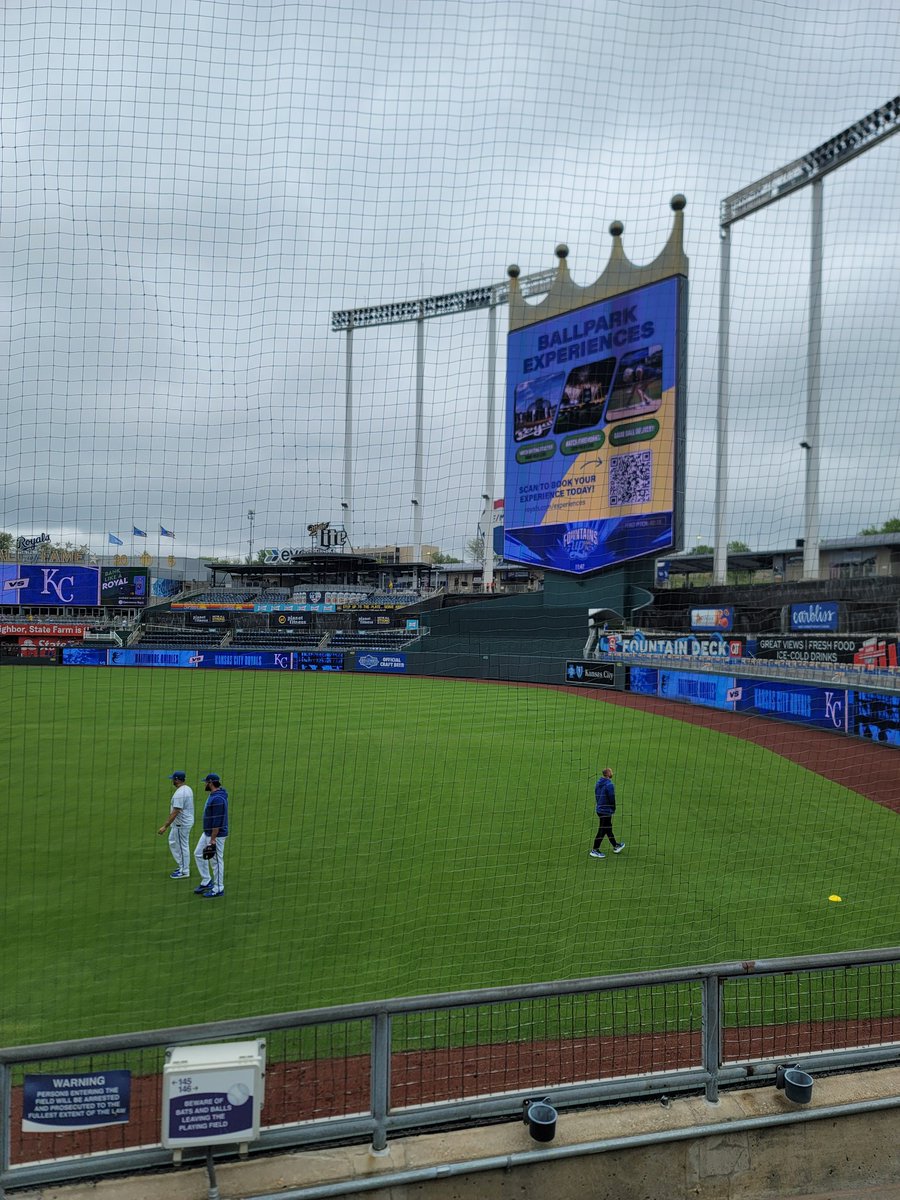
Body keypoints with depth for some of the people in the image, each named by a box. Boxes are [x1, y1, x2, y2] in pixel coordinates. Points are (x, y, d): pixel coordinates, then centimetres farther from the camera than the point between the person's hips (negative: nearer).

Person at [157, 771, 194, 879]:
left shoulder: (179, 793, -25)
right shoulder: (188, 789, 7)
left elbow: (175, 812, -28)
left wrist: (165, 826, -26)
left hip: (181, 824, -10)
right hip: (187, 821, 10)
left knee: (182, 846, 2)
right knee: (173, 842, 22)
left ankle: (184, 872, 14)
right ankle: (181, 865, 30)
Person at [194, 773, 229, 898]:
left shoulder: (217, 799, -25)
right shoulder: (213, 795, 8)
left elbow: (217, 821, -26)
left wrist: (213, 839, -24)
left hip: (216, 835, -11)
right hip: (207, 832, 11)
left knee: (216, 861, 0)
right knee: (199, 854, 19)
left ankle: (218, 889, 12)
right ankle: (206, 882, 29)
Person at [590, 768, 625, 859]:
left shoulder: (598, 783, 6)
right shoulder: (609, 784, -20)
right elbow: (612, 798, -18)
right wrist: (613, 809, -4)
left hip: (599, 809, 9)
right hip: (606, 810, -9)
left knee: (608, 828, 20)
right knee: (602, 830, -1)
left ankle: (615, 846, 35)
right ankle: (595, 850, 2)